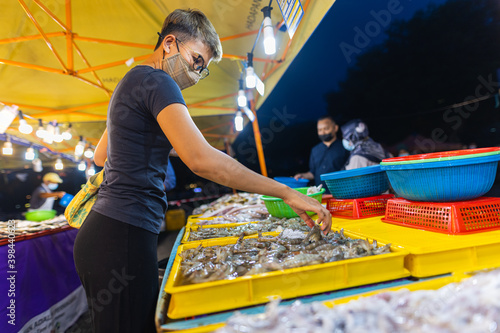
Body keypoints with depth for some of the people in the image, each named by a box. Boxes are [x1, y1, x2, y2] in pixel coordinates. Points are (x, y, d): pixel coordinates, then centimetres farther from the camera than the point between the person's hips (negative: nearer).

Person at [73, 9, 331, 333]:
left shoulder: (132, 82, 19)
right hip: (122, 237, -10)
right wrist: (287, 192, -25)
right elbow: (201, 159, -30)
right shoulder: (155, 81, -13)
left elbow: (100, 156, 27)